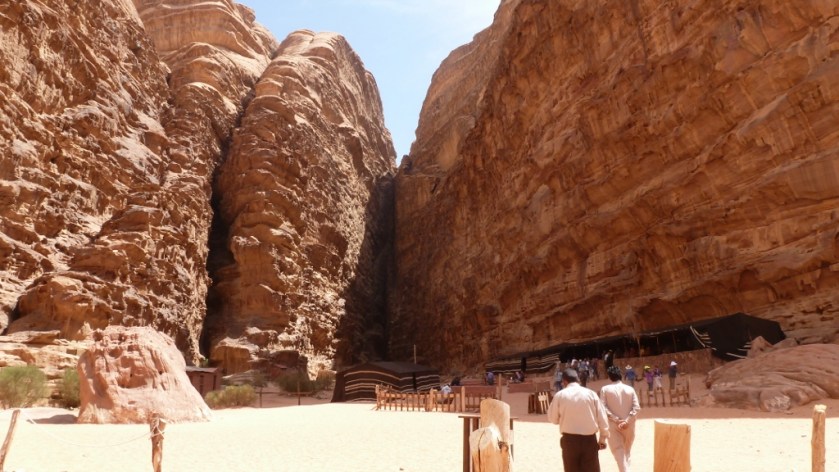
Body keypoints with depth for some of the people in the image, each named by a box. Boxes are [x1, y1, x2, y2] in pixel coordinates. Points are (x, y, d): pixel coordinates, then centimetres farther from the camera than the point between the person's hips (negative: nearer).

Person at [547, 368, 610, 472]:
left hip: (569, 440, 0)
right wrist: (603, 438, 11)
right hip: (589, 440, 1)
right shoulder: (591, 393, 0)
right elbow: (602, 418, 2)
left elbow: (552, 418, 5)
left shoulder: (560, 395, -2)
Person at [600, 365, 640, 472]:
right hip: (628, 425, 3)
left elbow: (603, 408, -13)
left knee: (618, 450, 0)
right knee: (627, 450, 21)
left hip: (613, 425, -3)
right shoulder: (630, 389, 0)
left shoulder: (605, 389, -4)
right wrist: (627, 421, -13)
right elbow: (636, 407, -8)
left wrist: (616, 419, -14)